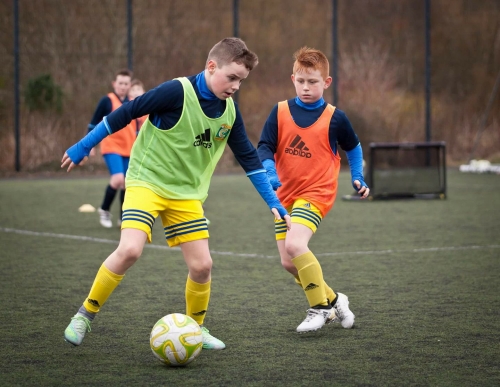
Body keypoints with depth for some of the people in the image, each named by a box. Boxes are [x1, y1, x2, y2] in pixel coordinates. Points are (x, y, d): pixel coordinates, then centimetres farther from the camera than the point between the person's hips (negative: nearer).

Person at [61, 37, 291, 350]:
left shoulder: (230, 111, 1)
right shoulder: (178, 92, -19)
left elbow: (249, 157, 11)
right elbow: (125, 114, -13)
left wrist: (274, 203, 9)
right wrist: (82, 147, -8)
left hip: (187, 195, 6)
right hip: (147, 181, -6)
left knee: (202, 265, -3)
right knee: (130, 250, -24)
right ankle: (86, 314, -6)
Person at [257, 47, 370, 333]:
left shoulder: (334, 118, -4)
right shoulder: (280, 112, 0)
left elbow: (353, 147, 13)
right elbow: (264, 148, -4)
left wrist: (358, 177, 5)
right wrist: (270, 172, -22)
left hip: (317, 194, -5)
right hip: (285, 196, 5)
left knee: (294, 245, -26)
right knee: (289, 262, 4)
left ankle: (321, 307, -12)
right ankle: (331, 300, 26)